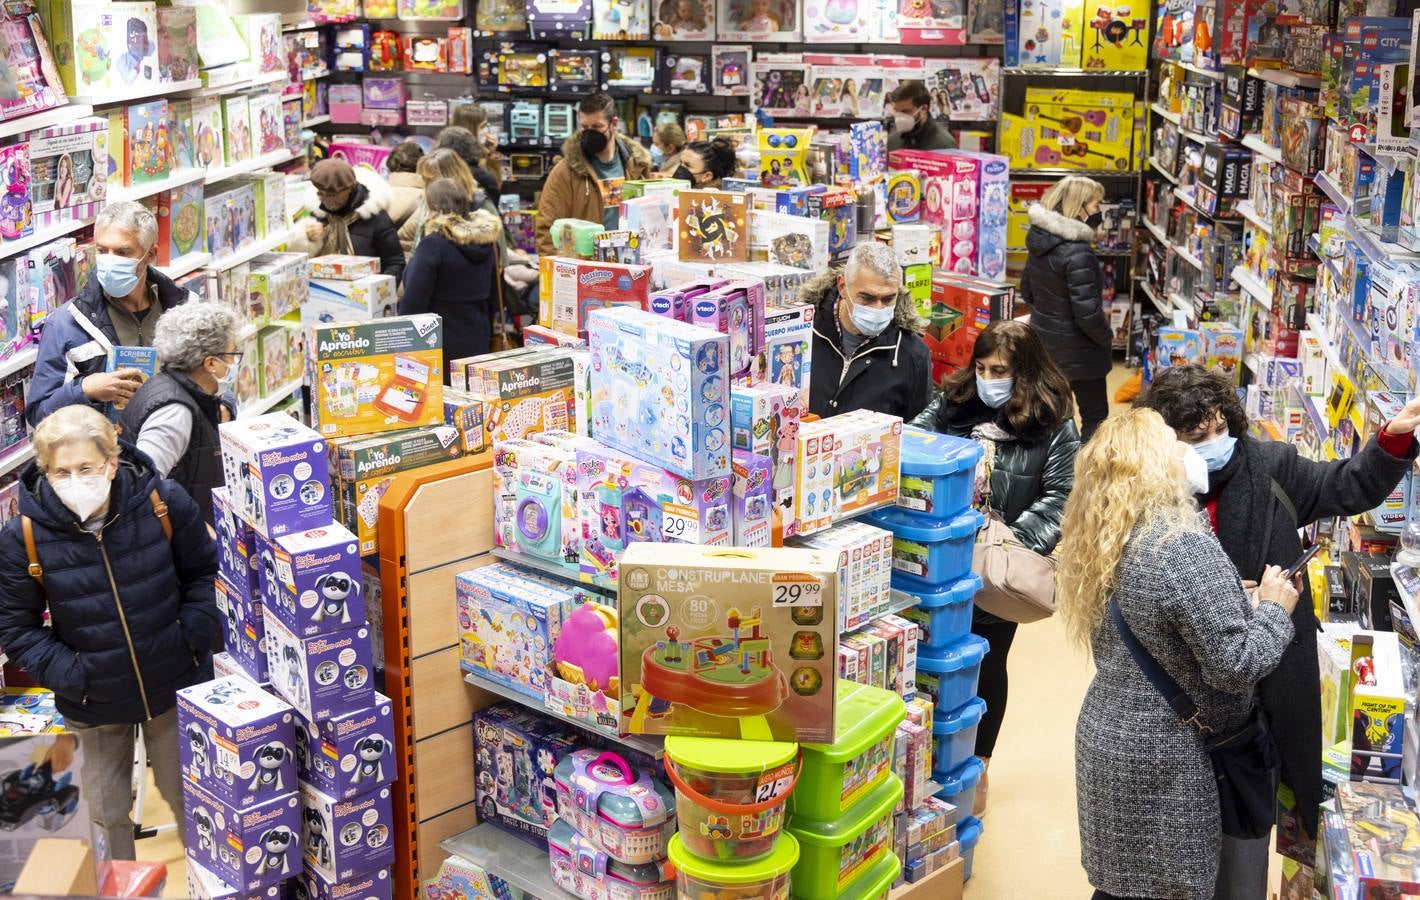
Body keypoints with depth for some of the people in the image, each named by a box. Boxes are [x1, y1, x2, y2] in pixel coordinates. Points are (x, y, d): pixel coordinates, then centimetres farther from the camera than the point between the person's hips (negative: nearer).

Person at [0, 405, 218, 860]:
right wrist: (68, 674, -17)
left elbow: (204, 574, -2)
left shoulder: (164, 502, -18)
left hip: (176, 686, 0)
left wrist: (194, 636, -12)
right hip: (94, 702, 0)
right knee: (107, 809, 16)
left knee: (187, 793, 18)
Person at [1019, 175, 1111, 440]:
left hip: (1044, 342, 8)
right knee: (1095, 415, 6)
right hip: (1076, 351, -8)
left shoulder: (1039, 241, 1)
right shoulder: (1078, 252, -24)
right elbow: (1087, 312, -24)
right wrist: (1107, 336, -7)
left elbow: (1027, 292, 13)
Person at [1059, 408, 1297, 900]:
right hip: (1163, 758, -8)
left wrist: (1244, 603, 12)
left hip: (1108, 736, 8)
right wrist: (1274, 610, -7)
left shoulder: (1103, 538, 3)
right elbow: (1234, 666, -23)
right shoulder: (1185, 546, -24)